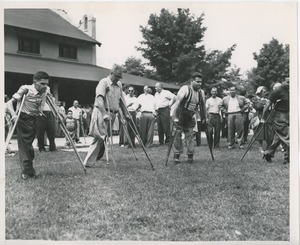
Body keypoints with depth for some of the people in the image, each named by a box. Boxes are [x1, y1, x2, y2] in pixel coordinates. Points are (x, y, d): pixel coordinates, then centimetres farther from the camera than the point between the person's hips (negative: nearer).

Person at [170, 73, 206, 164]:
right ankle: (176, 156, 5)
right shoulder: (185, 89, -18)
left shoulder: (200, 92, 0)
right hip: (180, 116, -5)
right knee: (178, 135, -3)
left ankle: (190, 155, 12)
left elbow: (203, 105, 12)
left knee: (189, 135, 5)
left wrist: (204, 118, 12)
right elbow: (177, 102, -24)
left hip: (190, 117, 5)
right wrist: (174, 116, -29)